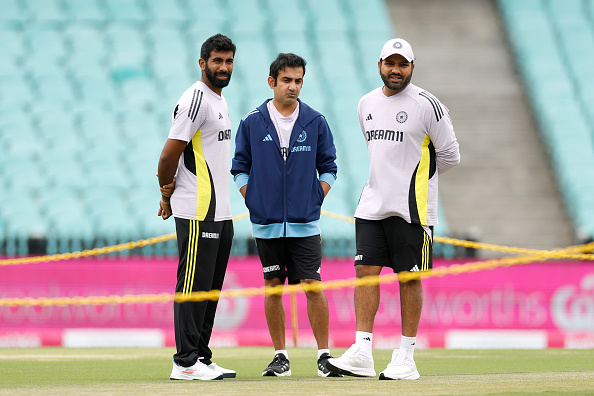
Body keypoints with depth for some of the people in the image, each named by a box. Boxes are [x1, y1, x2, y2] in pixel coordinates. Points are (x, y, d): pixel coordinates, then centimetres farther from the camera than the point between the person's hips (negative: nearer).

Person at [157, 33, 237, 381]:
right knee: (194, 284, -8)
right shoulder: (196, 99, -13)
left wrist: (170, 190, 7)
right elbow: (170, 154, -15)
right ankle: (185, 363, -6)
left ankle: (201, 357, 17)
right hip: (197, 212, -10)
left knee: (210, 287, 12)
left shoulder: (221, 100, 18)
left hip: (221, 212, 10)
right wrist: (167, 193, 0)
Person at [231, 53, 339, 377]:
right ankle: (280, 357, 11)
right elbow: (240, 167, 8)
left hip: (305, 222, -1)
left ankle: (324, 355, 0)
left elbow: (328, 167, 10)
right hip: (266, 222, 1)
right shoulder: (252, 123, 3)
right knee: (273, 285, 5)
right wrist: (252, 201, -1)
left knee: (312, 286, -5)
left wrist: (316, 198, -1)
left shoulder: (315, 122, 4)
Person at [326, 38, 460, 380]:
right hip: (373, 205, 6)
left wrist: (415, 177, 6)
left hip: (411, 207, -6)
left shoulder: (427, 105, -7)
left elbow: (449, 155, -1)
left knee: (409, 277, -1)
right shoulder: (367, 104, 12)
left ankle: (406, 358, 4)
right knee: (366, 271, -1)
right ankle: (362, 354, -2)